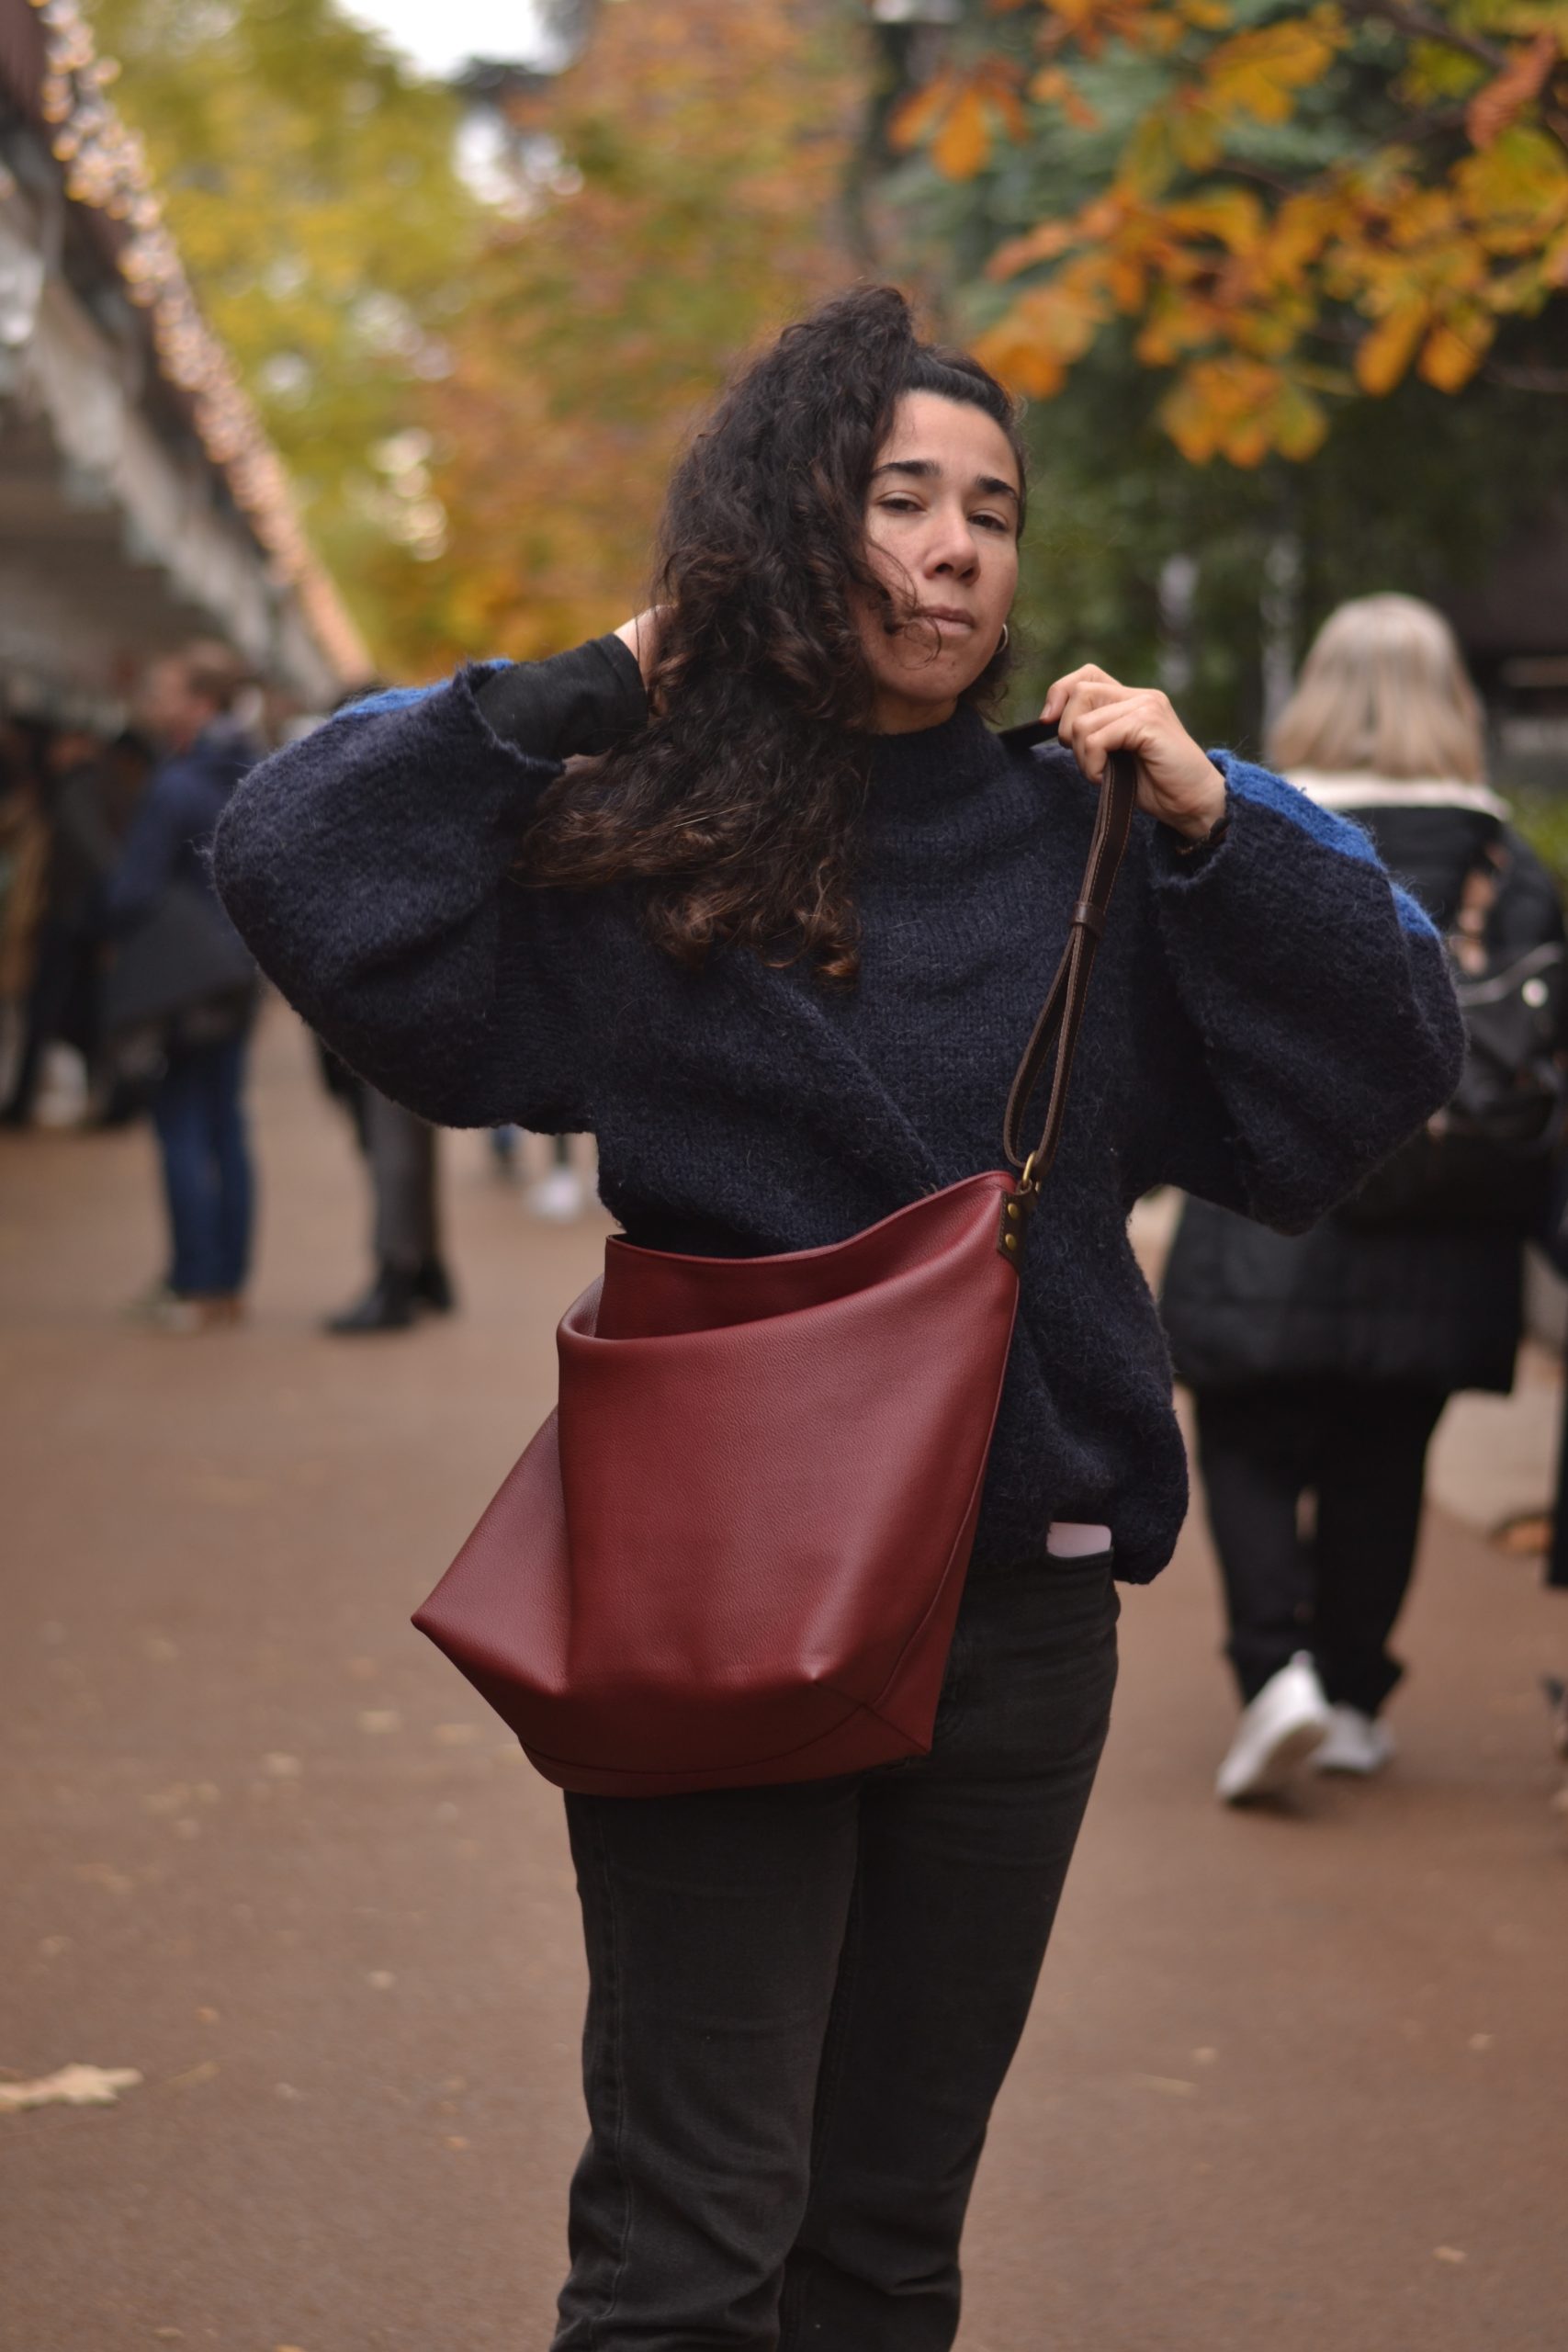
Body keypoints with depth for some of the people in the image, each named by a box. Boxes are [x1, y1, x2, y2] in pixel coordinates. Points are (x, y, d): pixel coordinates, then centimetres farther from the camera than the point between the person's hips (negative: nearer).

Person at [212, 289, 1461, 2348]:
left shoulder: (1079, 848, 6)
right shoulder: (646, 842, -1)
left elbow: (1392, 1061, 6)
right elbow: (294, 864, -12)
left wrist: (1212, 826, -5)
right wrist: (596, 692, -9)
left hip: (1017, 1613, 3)